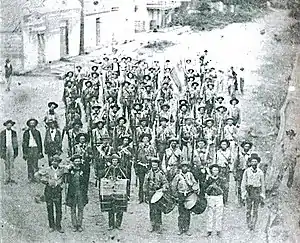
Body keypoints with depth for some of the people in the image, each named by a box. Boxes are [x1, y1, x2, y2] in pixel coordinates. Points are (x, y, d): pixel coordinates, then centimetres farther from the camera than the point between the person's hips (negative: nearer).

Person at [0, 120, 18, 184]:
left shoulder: (14, 132, 9)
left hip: (12, 149, 1)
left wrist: (16, 151, 5)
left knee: (11, 164, 0)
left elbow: (16, 142, 10)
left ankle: (10, 178, 4)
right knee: (6, 164, -5)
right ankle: (6, 179, -3)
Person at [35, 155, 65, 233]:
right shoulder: (47, 170, -2)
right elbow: (36, 175, 0)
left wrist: (61, 184, 6)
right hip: (49, 190, 0)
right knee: (50, 209, 5)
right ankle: (52, 226, 14)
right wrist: (44, 181, -2)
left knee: (59, 209, -2)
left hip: (57, 191, 0)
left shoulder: (62, 170, 3)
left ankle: (58, 226, 6)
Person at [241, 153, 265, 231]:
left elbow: (263, 184, 9)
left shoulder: (260, 172, 3)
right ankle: (248, 225, 15)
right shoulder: (247, 171, 1)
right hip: (249, 192, 0)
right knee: (248, 209, 1)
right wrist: (243, 193, -5)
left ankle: (253, 226, 4)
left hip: (257, 192, 0)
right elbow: (243, 183, 2)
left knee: (255, 210, 0)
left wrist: (262, 195, 4)